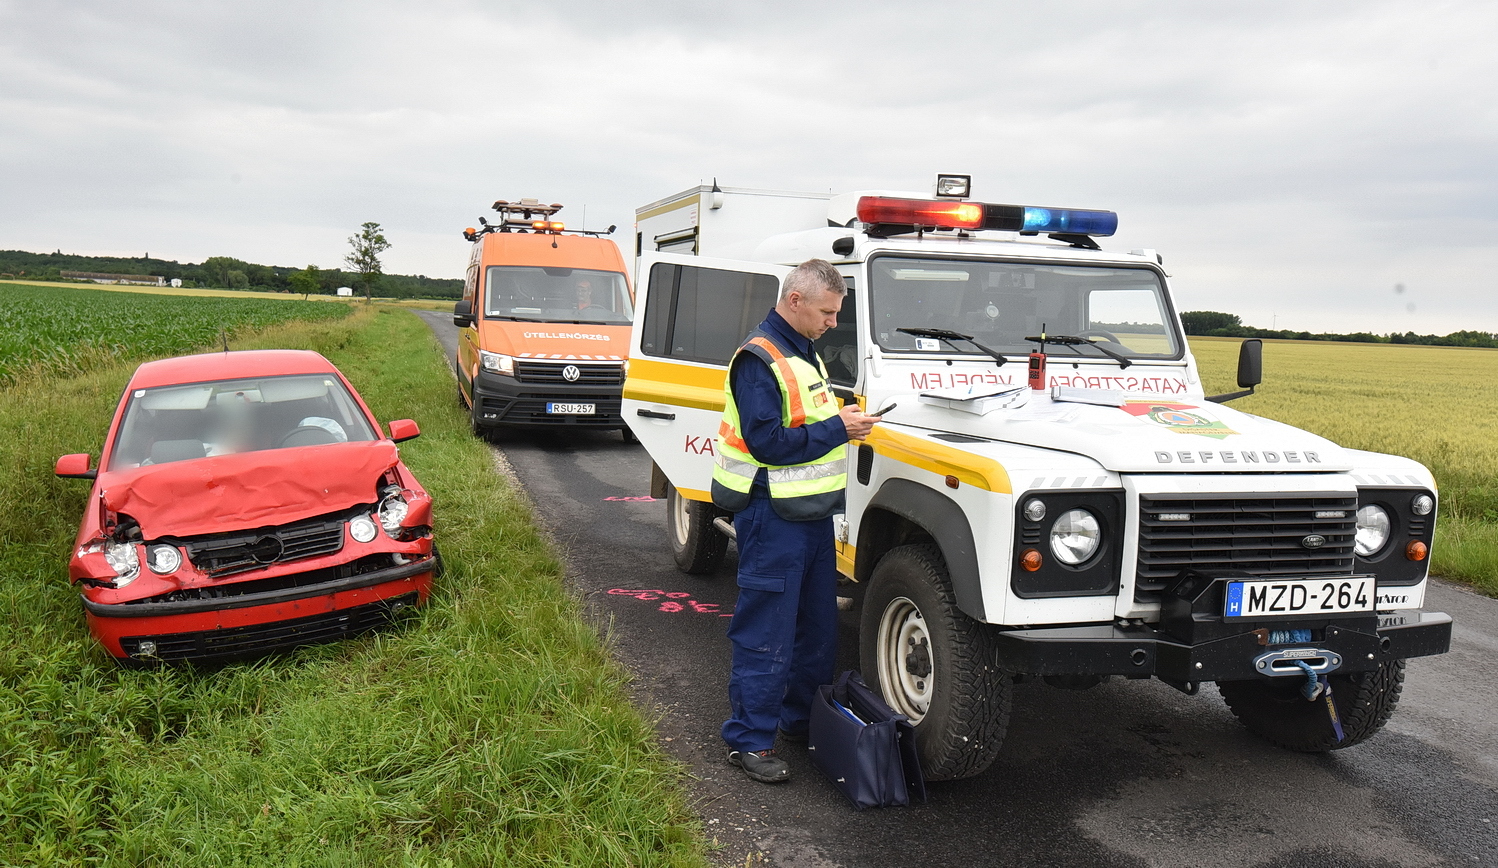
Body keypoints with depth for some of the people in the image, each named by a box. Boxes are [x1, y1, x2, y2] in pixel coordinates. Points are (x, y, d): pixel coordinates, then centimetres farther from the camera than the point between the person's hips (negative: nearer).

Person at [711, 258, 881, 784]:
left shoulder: (805, 352, 14)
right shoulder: (758, 359, -16)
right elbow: (766, 442, -23)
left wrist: (844, 420, 4)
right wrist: (836, 429, -18)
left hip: (813, 509, 10)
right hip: (773, 515, -10)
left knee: (818, 627, 18)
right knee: (767, 635, -2)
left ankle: (802, 720, 33)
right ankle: (748, 740, 10)